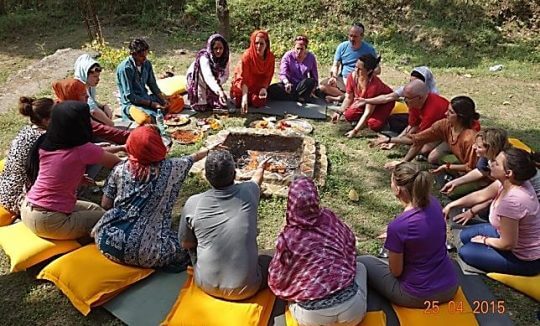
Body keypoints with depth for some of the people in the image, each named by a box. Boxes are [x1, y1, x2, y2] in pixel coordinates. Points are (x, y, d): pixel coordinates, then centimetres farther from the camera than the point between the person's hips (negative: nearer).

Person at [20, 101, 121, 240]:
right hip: (48, 222, -8)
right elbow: (116, 163, -6)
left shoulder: (45, 143, -2)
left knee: (94, 209, 20)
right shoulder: (83, 150, -21)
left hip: (28, 209, 8)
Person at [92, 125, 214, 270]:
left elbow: (105, 204, 7)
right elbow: (195, 157, 15)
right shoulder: (171, 168, -6)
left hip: (109, 243, 4)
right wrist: (210, 150, 35)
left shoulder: (120, 169, 0)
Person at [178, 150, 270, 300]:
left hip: (207, 285, 3)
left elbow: (186, 244, 3)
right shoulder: (247, 192, -11)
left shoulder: (193, 203, -13)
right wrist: (261, 168, 37)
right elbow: (256, 179, 16)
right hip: (245, 289, -2)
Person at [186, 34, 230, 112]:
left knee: (222, 104, -6)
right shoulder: (204, 58, -34)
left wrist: (218, 81, -34)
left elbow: (225, 75, -11)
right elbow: (208, 77, -48)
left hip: (213, 84, 5)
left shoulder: (224, 58, -17)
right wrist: (219, 91, -63)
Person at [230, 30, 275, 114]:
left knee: (258, 102, -21)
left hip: (259, 84, 2)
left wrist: (264, 88, -26)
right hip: (244, 84, -2)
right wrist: (245, 97, -45)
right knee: (239, 102, -19)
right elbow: (243, 78, -34)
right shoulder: (247, 55, -26)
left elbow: (268, 76, -5)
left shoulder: (270, 57, -16)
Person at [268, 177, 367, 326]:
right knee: (359, 267, 30)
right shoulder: (330, 218, -1)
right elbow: (351, 243, 19)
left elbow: (276, 280, 5)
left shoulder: (287, 238, -9)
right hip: (351, 308, 1)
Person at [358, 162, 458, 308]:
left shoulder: (397, 226, -29)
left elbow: (396, 271, -12)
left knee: (361, 262, 13)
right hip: (450, 287, 6)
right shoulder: (434, 203, -9)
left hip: (418, 296, -6)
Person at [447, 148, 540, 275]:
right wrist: (451, 205, 7)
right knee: (466, 236, 11)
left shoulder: (511, 201, -39)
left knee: (466, 252, -3)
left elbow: (507, 244, -27)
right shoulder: (510, 181, -13)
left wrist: (484, 240, -8)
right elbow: (481, 195, 5)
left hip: (526, 260, -8)